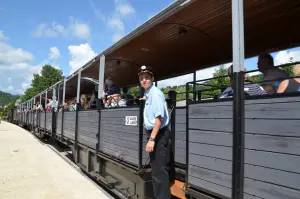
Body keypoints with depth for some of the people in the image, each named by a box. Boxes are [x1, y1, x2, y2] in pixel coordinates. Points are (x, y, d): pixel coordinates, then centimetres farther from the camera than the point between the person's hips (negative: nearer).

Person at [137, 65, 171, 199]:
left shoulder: (155, 93, -16)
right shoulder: (148, 94, 11)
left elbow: (159, 117, -24)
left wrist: (152, 139, -27)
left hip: (159, 135, -10)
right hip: (153, 133, 10)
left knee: (159, 170, -7)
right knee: (155, 168, 20)